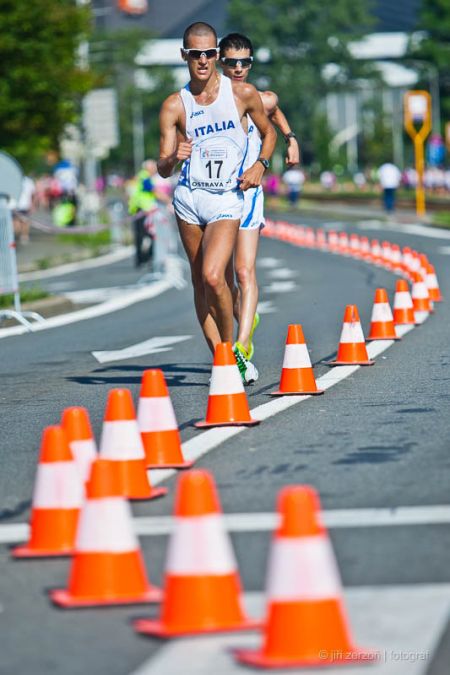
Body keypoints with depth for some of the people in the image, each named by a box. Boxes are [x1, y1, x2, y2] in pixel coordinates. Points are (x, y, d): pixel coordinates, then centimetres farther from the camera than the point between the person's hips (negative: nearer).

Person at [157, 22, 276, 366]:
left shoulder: (243, 93, -2)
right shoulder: (174, 106, 1)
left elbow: (268, 132, 15)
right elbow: (163, 169, 1)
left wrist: (260, 164, -3)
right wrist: (174, 158, -22)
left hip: (227, 199, -3)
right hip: (189, 197, 3)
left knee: (213, 276, -20)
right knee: (199, 280, 6)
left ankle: (230, 348, 0)